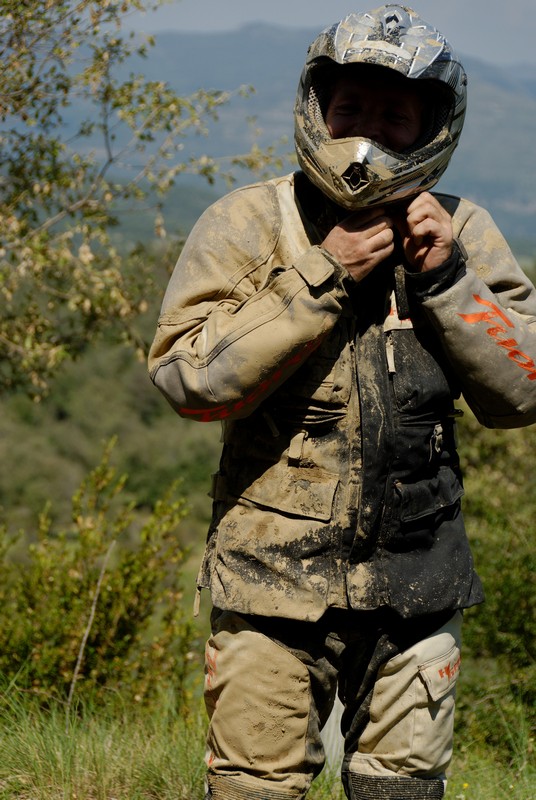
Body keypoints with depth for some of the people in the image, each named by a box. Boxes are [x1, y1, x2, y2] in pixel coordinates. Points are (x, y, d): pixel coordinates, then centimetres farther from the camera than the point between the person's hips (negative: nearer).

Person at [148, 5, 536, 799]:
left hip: (419, 590, 3)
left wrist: (444, 277, -13)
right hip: (276, 581, -3)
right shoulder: (248, 225, -4)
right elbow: (189, 378, -16)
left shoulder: (463, 234, 4)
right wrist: (322, 279, -18)